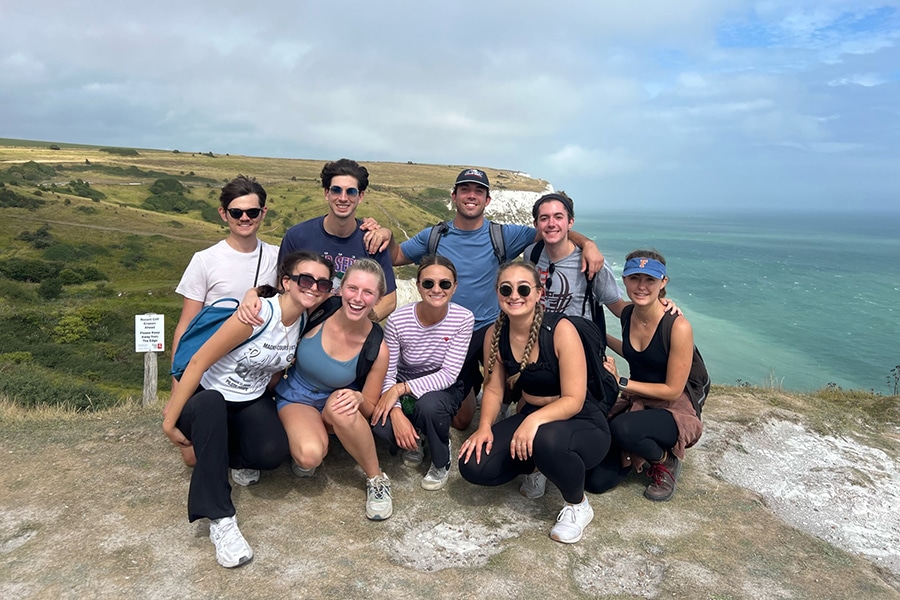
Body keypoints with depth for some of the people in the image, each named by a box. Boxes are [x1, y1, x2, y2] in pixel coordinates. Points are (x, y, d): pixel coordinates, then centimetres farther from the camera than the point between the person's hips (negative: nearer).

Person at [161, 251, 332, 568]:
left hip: (251, 402, 4)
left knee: (272, 453, -26)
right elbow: (198, 362, -22)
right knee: (210, 402, -40)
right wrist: (170, 421, -20)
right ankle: (220, 520, -32)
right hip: (207, 400, -4)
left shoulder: (305, 322, -5)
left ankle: (225, 455, 11)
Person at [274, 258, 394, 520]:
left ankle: (377, 479, -15)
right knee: (310, 455, -33)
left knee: (343, 408, -38)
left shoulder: (377, 348, -20)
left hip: (335, 404, 1)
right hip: (295, 399, 0)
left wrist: (358, 399, -31)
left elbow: (369, 409, -9)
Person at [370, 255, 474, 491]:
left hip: (444, 389, -1)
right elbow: (387, 373, -14)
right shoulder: (397, 320, -20)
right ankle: (414, 441, 9)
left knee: (429, 405, -36)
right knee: (380, 423, -30)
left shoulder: (463, 318, -21)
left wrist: (401, 388, -30)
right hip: (403, 388, 1)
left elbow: (449, 375, -23)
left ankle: (441, 462, -2)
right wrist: (397, 412, -31)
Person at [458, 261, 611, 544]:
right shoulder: (495, 334, -6)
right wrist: (485, 427, -16)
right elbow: (494, 388, 2)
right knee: (473, 466, -16)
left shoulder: (561, 330, -22)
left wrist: (534, 420, -40)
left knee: (546, 439, -41)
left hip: (582, 423, -5)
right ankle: (535, 464, 16)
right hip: (531, 417, 5)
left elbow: (574, 400, -24)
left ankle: (578, 505, -7)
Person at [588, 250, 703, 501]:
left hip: (674, 411, -5)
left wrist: (621, 382, -17)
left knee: (622, 428, -38)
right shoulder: (628, 314, -2)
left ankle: (666, 460, -4)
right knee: (596, 480, -7)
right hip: (635, 404, 5)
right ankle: (640, 450, 22)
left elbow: (673, 390, -18)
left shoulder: (678, 326, -22)